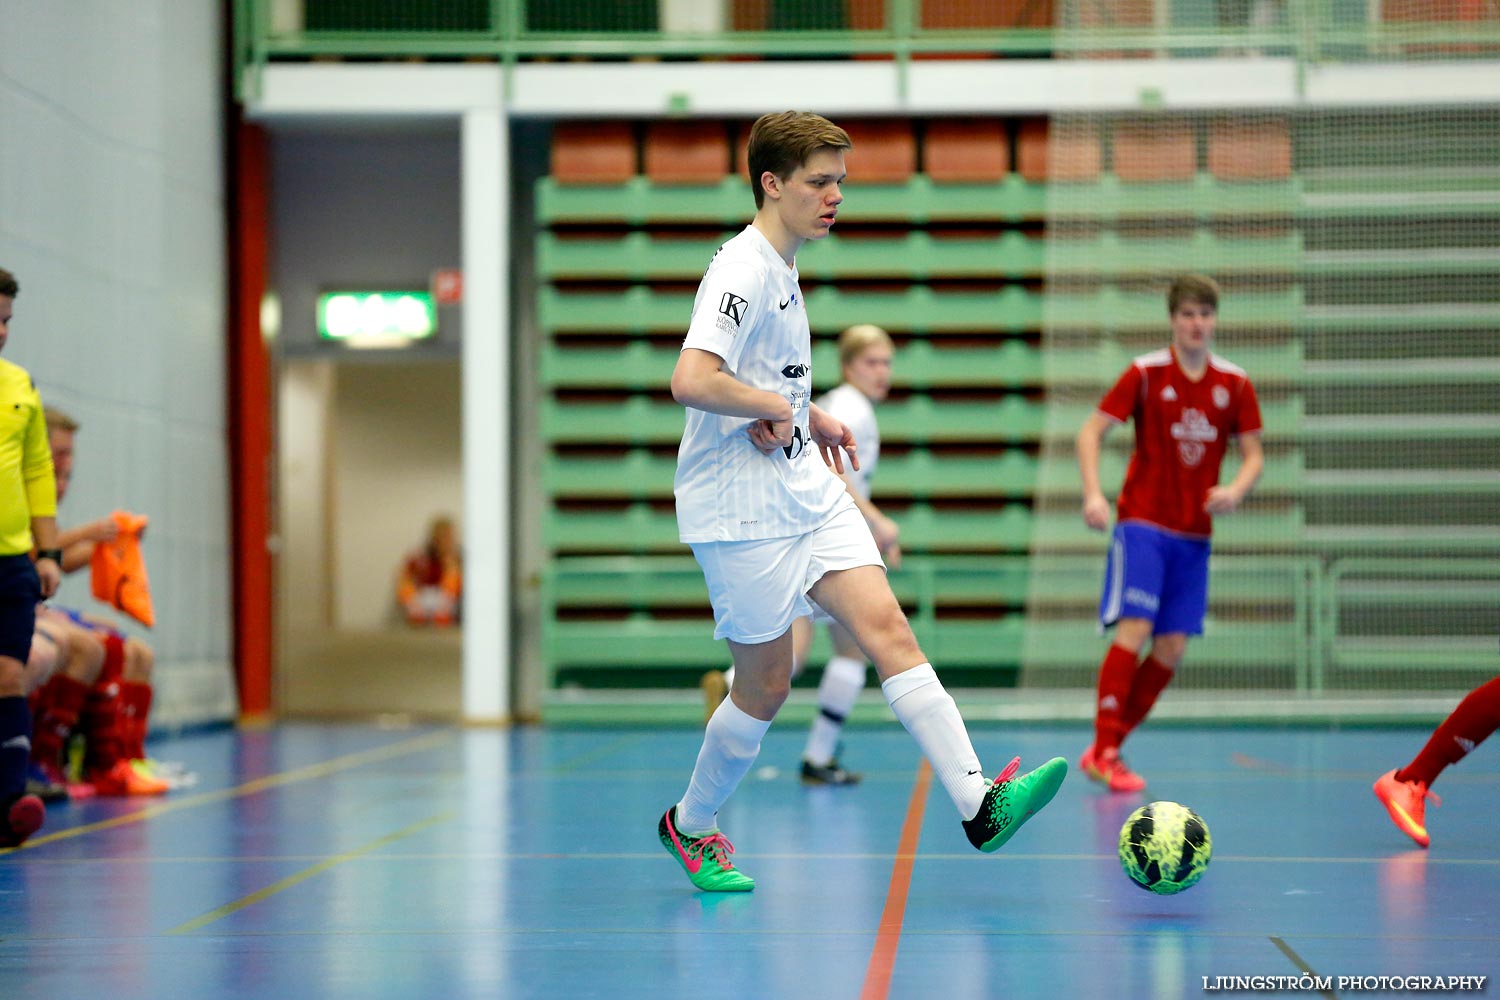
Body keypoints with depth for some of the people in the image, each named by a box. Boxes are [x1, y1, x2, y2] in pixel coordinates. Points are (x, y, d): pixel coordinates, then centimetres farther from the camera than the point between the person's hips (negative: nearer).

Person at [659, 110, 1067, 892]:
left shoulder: (781, 268, 14)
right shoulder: (742, 271, -17)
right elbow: (691, 382, -31)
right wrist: (778, 408, -18)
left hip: (808, 492, 8)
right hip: (742, 512, -8)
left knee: (886, 626, -8)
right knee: (765, 685, 1)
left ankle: (978, 801, -18)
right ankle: (690, 825, 24)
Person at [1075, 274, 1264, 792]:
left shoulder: (1235, 383, 4)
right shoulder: (1146, 373, -5)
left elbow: (1253, 454, 8)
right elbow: (1092, 431, -4)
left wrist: (1235, 490, -13)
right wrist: (1093, 494, -18)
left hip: (1193, 534, 4)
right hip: (1142, 523, -4)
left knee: (1172, 647, 0)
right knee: (1133, 629, -16)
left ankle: (1107, 748, 12)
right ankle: (1103, 752, -12)